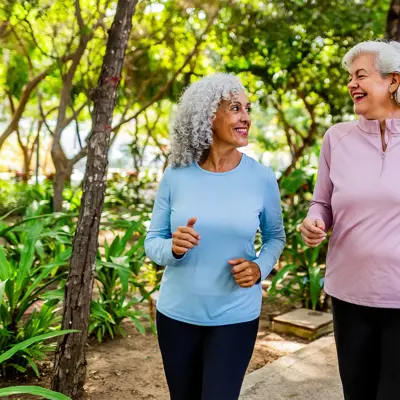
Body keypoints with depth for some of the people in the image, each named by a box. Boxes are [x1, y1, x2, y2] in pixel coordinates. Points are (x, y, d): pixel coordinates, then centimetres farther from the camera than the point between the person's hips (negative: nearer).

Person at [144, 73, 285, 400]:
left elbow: (275, 236, 6)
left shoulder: (262, 178, -9)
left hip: (236, 317, -1)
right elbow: (152, 242, -2)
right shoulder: (176, 177, -8)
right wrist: (173, 248, -24)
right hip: (177, 314, 2)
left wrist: (260, 268, -14)